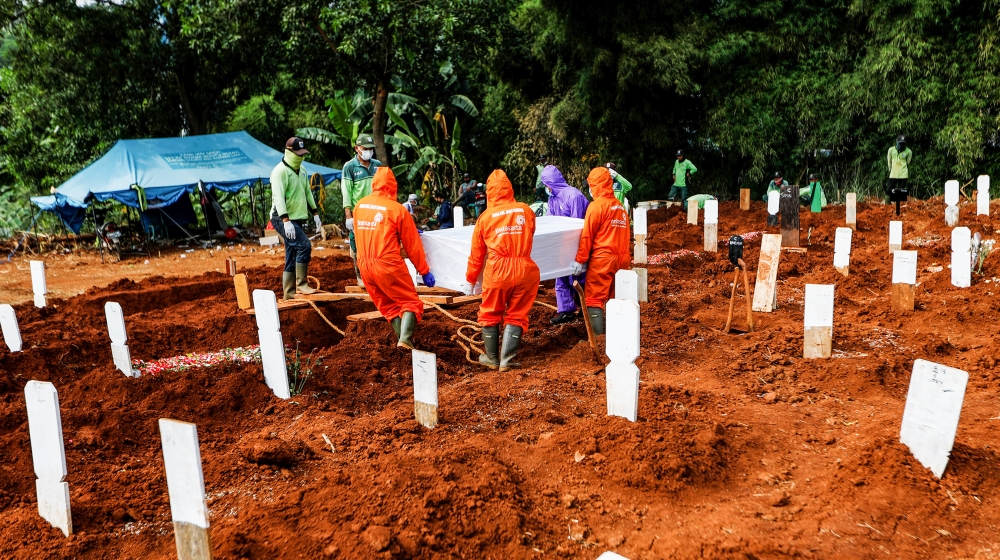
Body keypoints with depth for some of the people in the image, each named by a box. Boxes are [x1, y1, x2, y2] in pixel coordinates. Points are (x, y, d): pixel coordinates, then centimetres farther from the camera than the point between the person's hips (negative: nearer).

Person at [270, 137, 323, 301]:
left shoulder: (302, 170, 14)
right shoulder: (280, 171, -14)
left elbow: (307, 192, 23)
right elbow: (278, 197, -23)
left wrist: (315, 213, 18)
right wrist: (286, 221, -32)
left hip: (297, 219, 9)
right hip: (282, 219, -9)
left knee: (292, 257, 9)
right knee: (304, 245, -22)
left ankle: (288, 293, 13)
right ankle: (301, 283, -13)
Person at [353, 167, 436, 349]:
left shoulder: (359, 206, 7)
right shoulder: (396, 208, -7)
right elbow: (412, 244, -3)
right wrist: (424, 271, 5)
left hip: (364, 266, 5)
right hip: (388, 265, -5)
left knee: (389, 307, 17)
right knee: (411, 302, 4)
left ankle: (404, 339, 11)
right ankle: (405, 339, -14)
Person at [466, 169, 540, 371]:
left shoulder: (486, 216, 2)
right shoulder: (526, 211, 3)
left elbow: (477, 253, 9)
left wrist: (470, 279, 20)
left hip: (497, 271, -1)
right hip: (525, 269, 1)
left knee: (490, 315, 17)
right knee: (516, 315, 11)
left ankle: (492, 358, 25)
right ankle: (507, 360, 7)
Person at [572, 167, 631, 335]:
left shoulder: (597, 205, -8)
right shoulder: (620, 206, 11)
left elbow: (587, 235, -10)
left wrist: (580, 259, -7)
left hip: (602, 258, -7)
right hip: (622, 258, 7)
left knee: (594, 298, -2)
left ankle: (596, 336, -5)